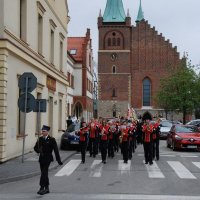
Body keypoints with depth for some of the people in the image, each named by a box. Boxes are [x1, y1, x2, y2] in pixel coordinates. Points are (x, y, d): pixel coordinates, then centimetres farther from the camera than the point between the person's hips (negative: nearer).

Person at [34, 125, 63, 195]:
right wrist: (38, 150, -12)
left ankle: (42, 188, -13)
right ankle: (47, 188, 23)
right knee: (44, 173, 12)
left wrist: (58, 160, -8)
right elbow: (35, 147, 12)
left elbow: (56, 150, -7)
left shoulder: (51, 139, -7)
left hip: (47, 158, -6)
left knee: (44, 173, -13)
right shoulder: (40, 139, 7)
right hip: (41, 158, 6)